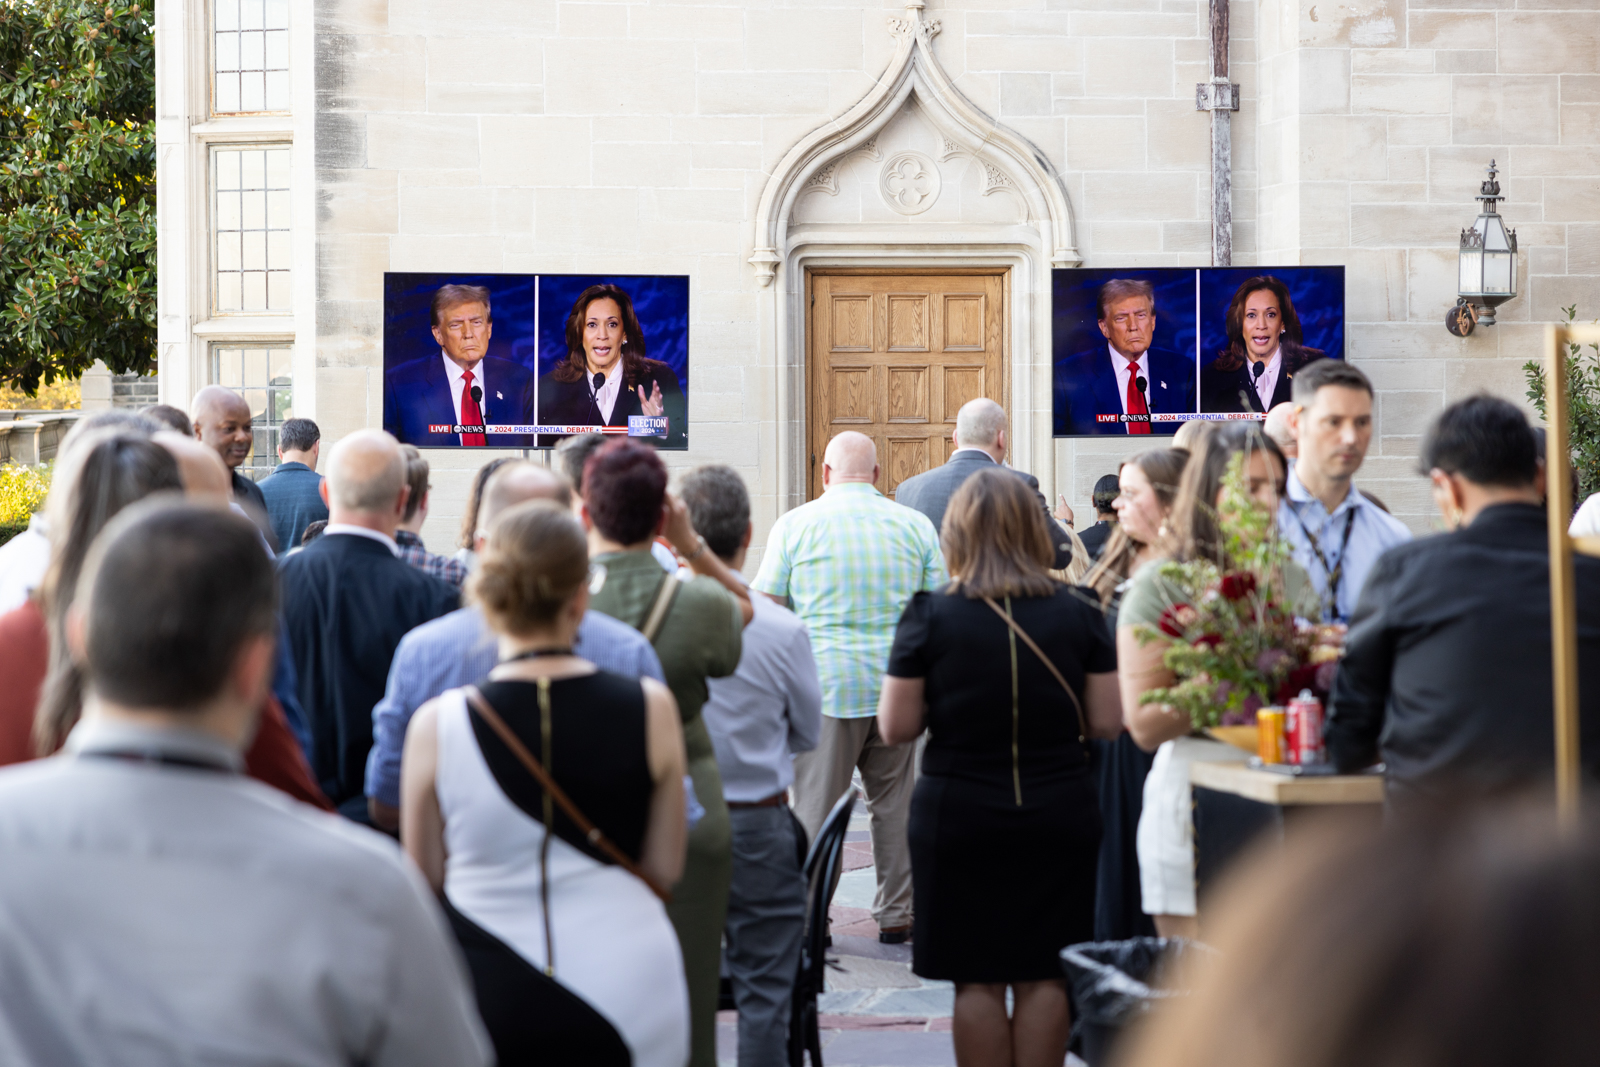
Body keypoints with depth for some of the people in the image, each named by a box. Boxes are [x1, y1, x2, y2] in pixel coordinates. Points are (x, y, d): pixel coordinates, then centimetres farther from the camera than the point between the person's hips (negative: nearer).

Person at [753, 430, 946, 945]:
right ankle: (896, 915, 16)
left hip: (823, 682, -2)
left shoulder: (795, 523, -1)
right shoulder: (915, 525, 5)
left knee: (815, 805, 2)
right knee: (895, 803, 10)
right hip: (897, 685, 2)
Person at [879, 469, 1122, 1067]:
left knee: (976, 980, 6)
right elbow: (1106, 723, -1)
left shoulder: (929, 616, -8)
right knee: (1043, 978, 9)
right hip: (1059, 815, 2)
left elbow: (896, 728, -6)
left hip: (959, 816, -1)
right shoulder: (1077, 614, -2)